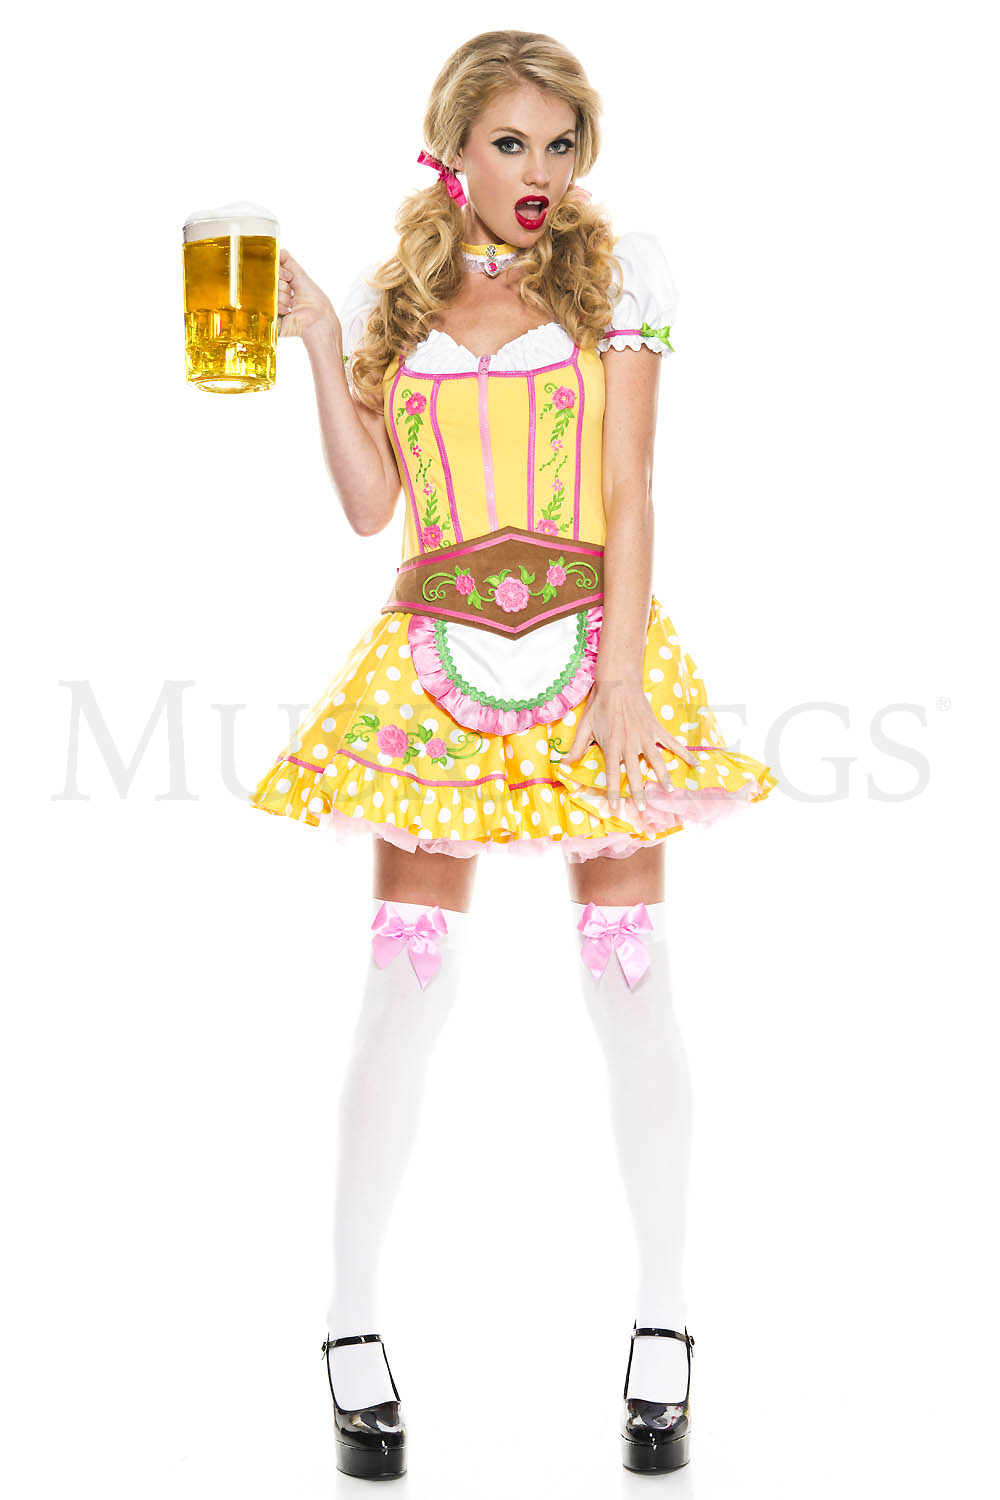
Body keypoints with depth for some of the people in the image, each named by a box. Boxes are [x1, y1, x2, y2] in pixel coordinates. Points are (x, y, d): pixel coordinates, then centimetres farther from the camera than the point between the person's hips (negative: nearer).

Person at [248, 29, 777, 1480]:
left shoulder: (618, 272, 5)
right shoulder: (393, 299, 10)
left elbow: (630, 491, -2)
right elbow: (369, 503, 4)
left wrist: (621, 679, -10)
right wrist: (319, 342, -2)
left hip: (592, 641, -1)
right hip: (435, 657, 1)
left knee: (629, 976, 0)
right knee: (407, 981, -1)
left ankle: (663, 1321, 12)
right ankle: (352, 1321, 10)